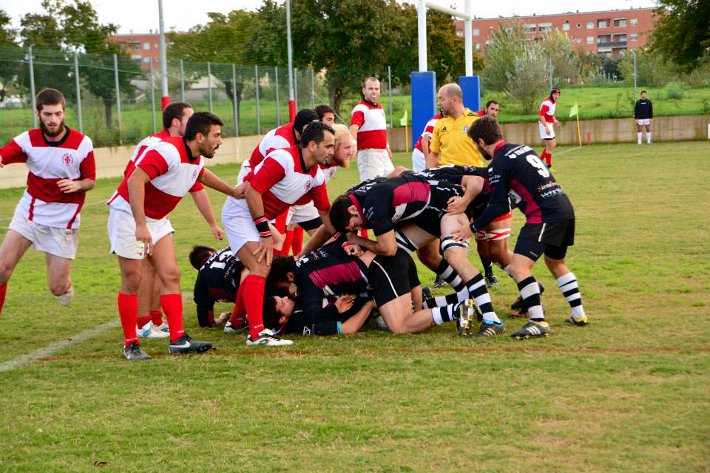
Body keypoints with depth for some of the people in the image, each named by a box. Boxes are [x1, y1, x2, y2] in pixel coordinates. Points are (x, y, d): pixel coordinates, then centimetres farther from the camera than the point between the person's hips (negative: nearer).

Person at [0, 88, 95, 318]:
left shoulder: (82, 143, -11)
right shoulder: (28, 140, -8)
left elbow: (90, 181, 0)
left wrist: (76, 185, -24)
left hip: (63, 220, -1)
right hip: (29, 211, 2)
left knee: (57, 288, -1)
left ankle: (65, 284, 37)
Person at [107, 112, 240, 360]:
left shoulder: (195, 160, 3)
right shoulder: (169, 151, -27)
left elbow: (202, 174, 30)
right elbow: (135, 180, -36)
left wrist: (232, 191, 37)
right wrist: (140, 225, -41)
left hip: (157, 219, 9)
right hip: (128, 213, -9)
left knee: (171, 275, -1)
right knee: (133, 280, -5)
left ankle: (178, 339, -1)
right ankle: (130, 344, 4)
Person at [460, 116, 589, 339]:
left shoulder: (499, 163, -6)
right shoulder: (522, 148, 18)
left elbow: (498, 207, -5)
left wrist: (473, 228, 6)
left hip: (545, 213, -9)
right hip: (565, 207, 9)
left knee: (518, 267, -13)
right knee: (556, 263, 28)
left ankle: (538, 322, -21)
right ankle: (578, 314, 30)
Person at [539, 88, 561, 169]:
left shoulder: (554, 102, 11)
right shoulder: (547, 103, -20)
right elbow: (541, 115, -27)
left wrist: (554, 120, 11)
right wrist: (546, 127, -31)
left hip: (549, 124, 10)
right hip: (544, 124, -10)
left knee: (553, 144, 14)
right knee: (550, 145, -9)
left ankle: (540, 160, 21)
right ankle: (548, 165, -2)